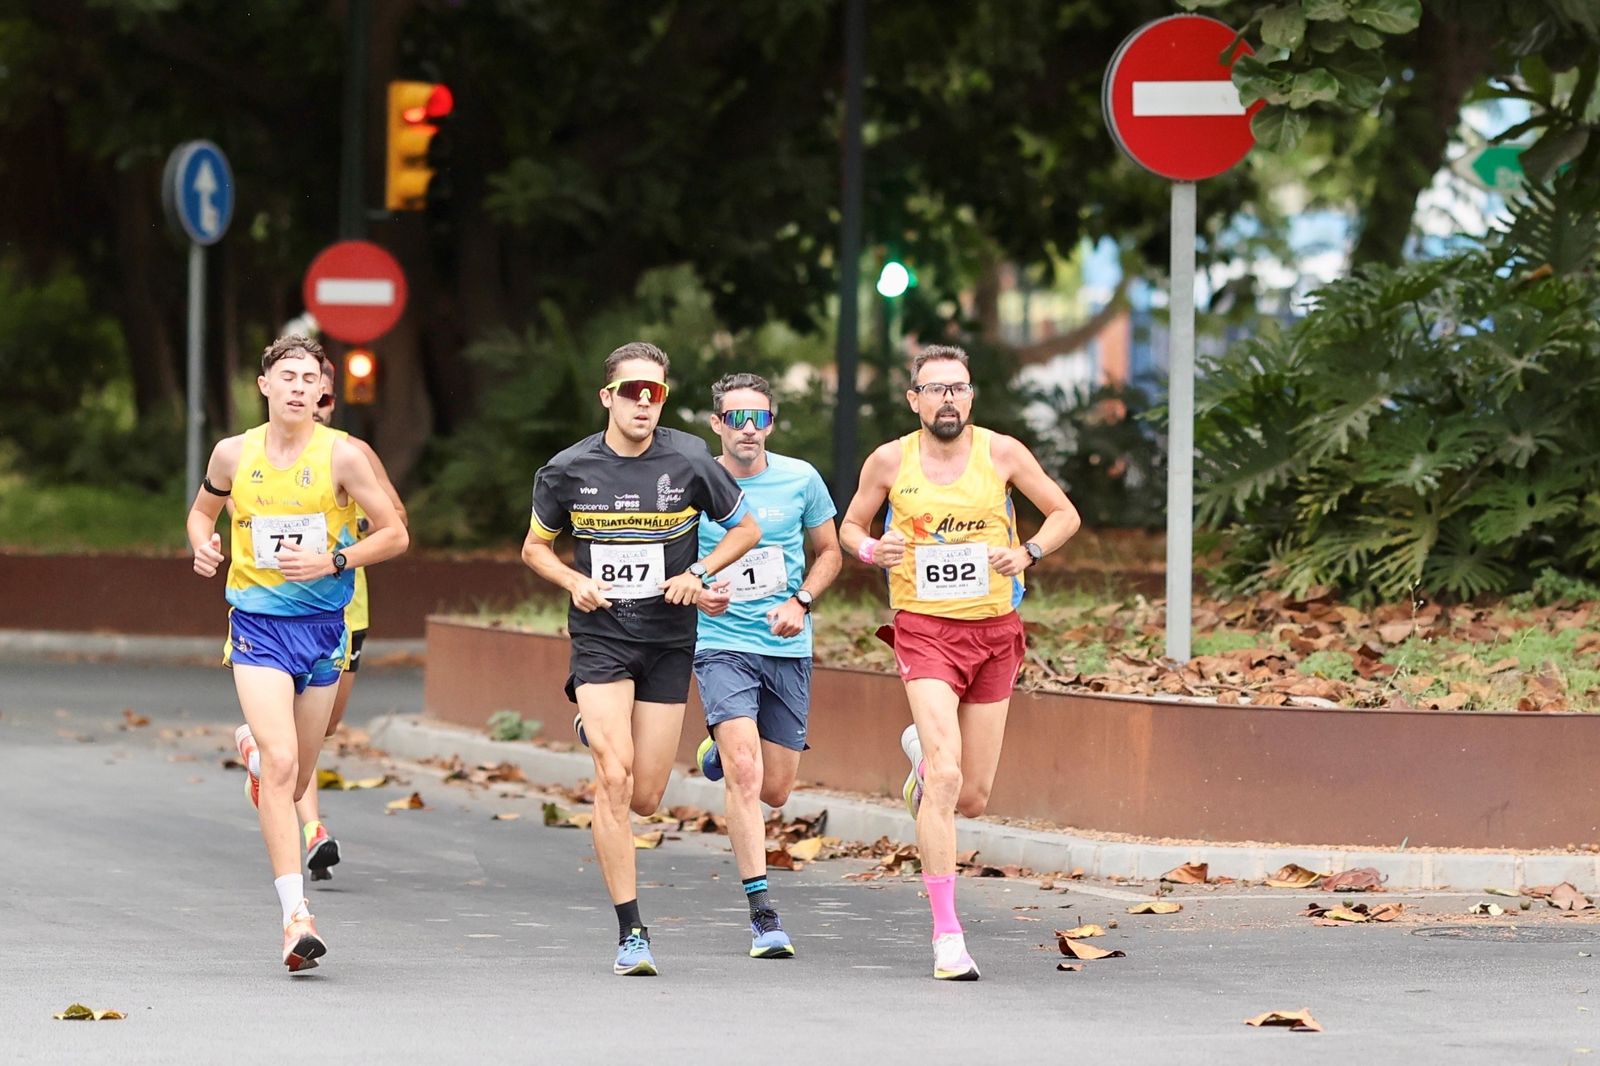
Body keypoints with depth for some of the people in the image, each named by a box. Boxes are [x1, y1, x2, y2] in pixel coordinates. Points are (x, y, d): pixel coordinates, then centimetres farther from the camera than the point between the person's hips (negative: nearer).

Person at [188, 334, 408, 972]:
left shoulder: (342, 456, -6)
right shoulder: (234, 454, 0)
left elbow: (394, 535, -1)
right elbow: (203, 509, 20)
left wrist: (332, 561, -16)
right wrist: (203, 545, -2)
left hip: (323, 624, 1)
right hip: (257, 621, -1)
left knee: (295, 779, 13)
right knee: (281, 764, -19)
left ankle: (253, 750, 52)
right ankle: (295, 916, -20)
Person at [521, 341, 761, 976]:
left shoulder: (690, 461, -4)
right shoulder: (568, 470, -3)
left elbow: (746, 528, 9)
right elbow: (535, 547, 12)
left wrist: (697, 574, -7)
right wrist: (575, 582, -8)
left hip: (668, 638, 1)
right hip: (600, 635, -1)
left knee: (645, 798, 4)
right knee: (615, 779, -17)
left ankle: (596, 728, 41)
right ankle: (631, 933, -12)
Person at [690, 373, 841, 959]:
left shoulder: (800, 480, 1)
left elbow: (829, 552, 13)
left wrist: (801, 602, -5)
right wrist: (697, 595, -13)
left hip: (788, 649, 3)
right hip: (721, 643, -3)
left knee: (775, 791, 9)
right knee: (744, 775, -20)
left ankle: (721, 751, 45)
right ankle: (762, 915, -17)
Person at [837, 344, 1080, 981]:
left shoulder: (1001, 452, -1)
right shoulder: (890, 462, -1)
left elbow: (1065, 514, 8)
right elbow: (850, 526, 13)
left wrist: (1028, 552, -11)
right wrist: (872, 549, -10)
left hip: (995, 630, 2)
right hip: (925, 629, -2)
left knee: (972, 798, 8)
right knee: (946, 780, -20)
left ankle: (921, 752, 46)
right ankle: (947, 937, -16)